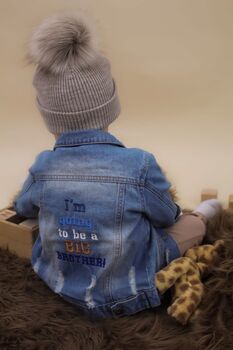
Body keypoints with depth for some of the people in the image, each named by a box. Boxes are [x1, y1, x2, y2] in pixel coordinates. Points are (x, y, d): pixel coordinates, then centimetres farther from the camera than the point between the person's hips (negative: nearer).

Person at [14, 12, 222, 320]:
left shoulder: (43, 166, -19)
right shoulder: (140, 166, -31)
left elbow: (24, 208, 4)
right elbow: (166, 217, -9)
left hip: (62, 285, 4)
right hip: (123, 296, -3)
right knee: (195, 223, 15)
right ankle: (198, 215, 50)